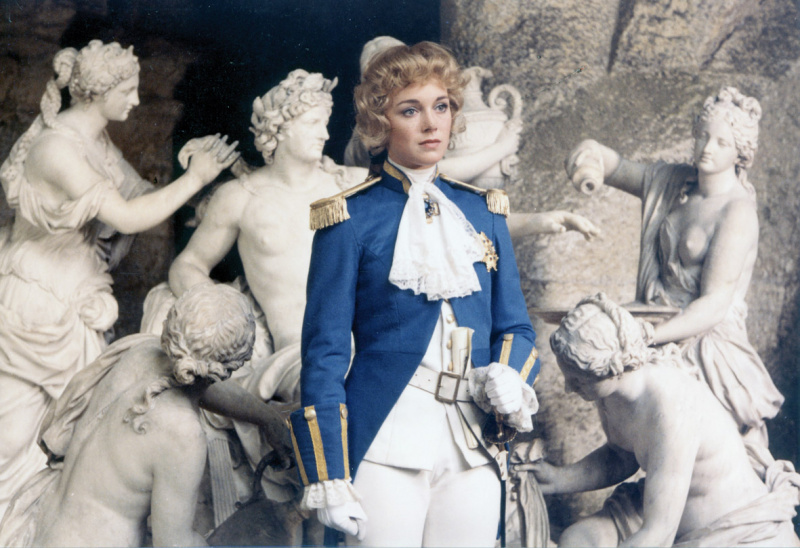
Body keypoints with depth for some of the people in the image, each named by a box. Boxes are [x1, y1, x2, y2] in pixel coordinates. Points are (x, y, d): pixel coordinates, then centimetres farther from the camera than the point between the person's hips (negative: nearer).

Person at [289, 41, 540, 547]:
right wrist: (328, 477, -8)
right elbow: (325, 351, -2)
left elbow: (515, 326, 17)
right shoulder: (352, 220, -1)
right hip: (385, 449, -4)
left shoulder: (483, 211, 12)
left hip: (473, 448, 4)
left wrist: (507, 376, -7)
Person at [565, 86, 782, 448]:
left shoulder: (738, 211, -12)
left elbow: (714, 305, -17)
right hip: (661, 334, 6)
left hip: (708, 344, -5)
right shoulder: (671, 182, 7)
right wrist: (593, 151, -15)